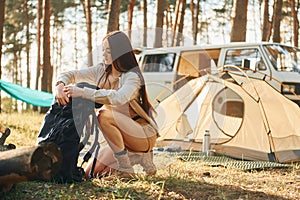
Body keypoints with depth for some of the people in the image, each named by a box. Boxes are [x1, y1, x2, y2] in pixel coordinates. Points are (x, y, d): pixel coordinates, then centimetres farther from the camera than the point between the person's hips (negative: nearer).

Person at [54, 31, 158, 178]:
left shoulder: (132, 77, -20)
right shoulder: (101, 71, 2)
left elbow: (118, 98, -42)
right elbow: (71, 75, 2)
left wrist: (82, 92, -43)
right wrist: (60, 85, -23)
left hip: (145, 136, -8)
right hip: (122, 138, 8)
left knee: (104, 115, -32)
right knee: (90, 172, 2)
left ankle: (126, 168, -20)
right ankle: (139, 157, 10)